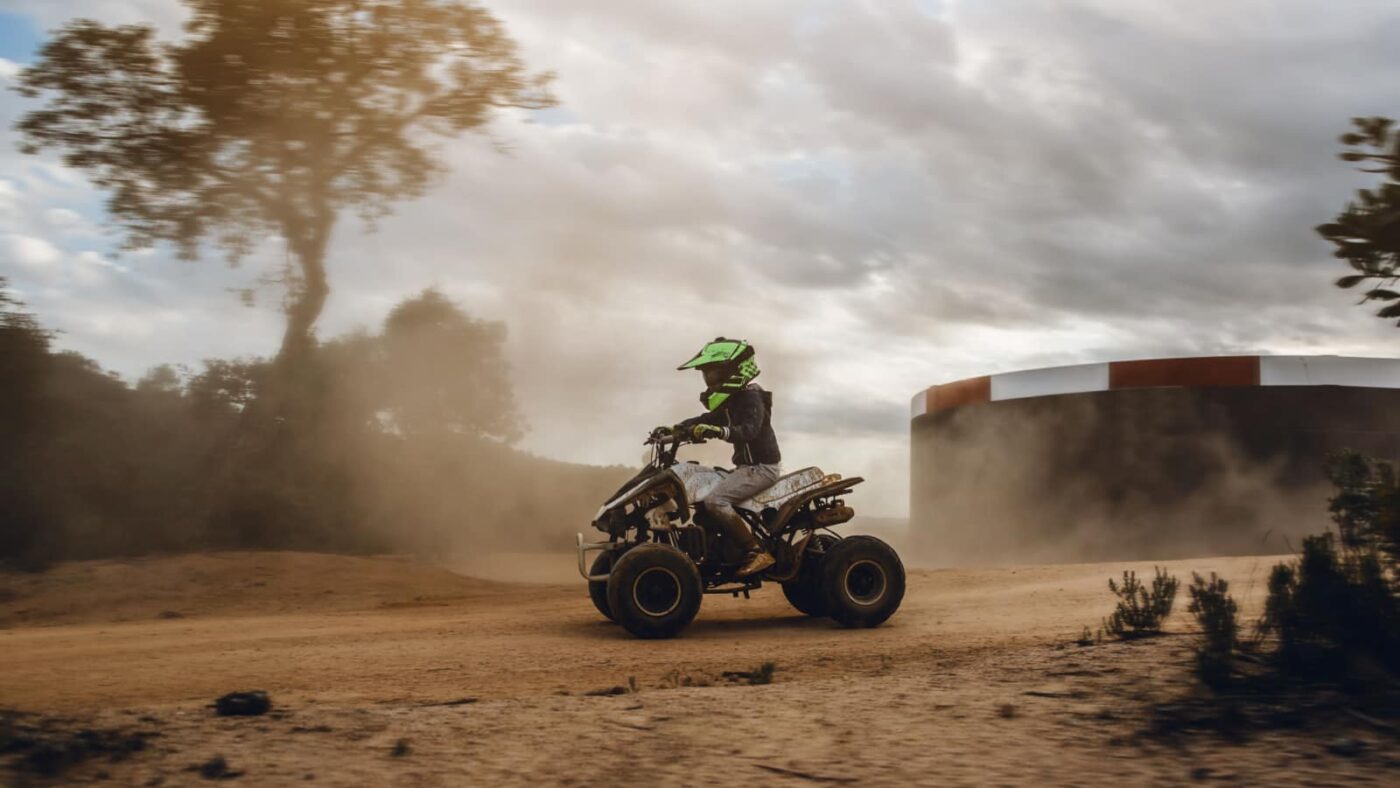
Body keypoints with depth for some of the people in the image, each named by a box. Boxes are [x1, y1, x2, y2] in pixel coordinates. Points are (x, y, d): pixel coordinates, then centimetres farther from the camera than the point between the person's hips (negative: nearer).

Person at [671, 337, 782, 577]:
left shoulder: (751, 396, -15)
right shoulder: (731, 400, 15)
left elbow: (749, 429, -30)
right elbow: (707, 419, 21)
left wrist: (718, 431, -45)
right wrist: (675, 428, 9)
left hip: (761, 467, -10)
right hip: (746, 466, 10)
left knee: (714, 500, -26)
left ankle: (757, 551, -23)